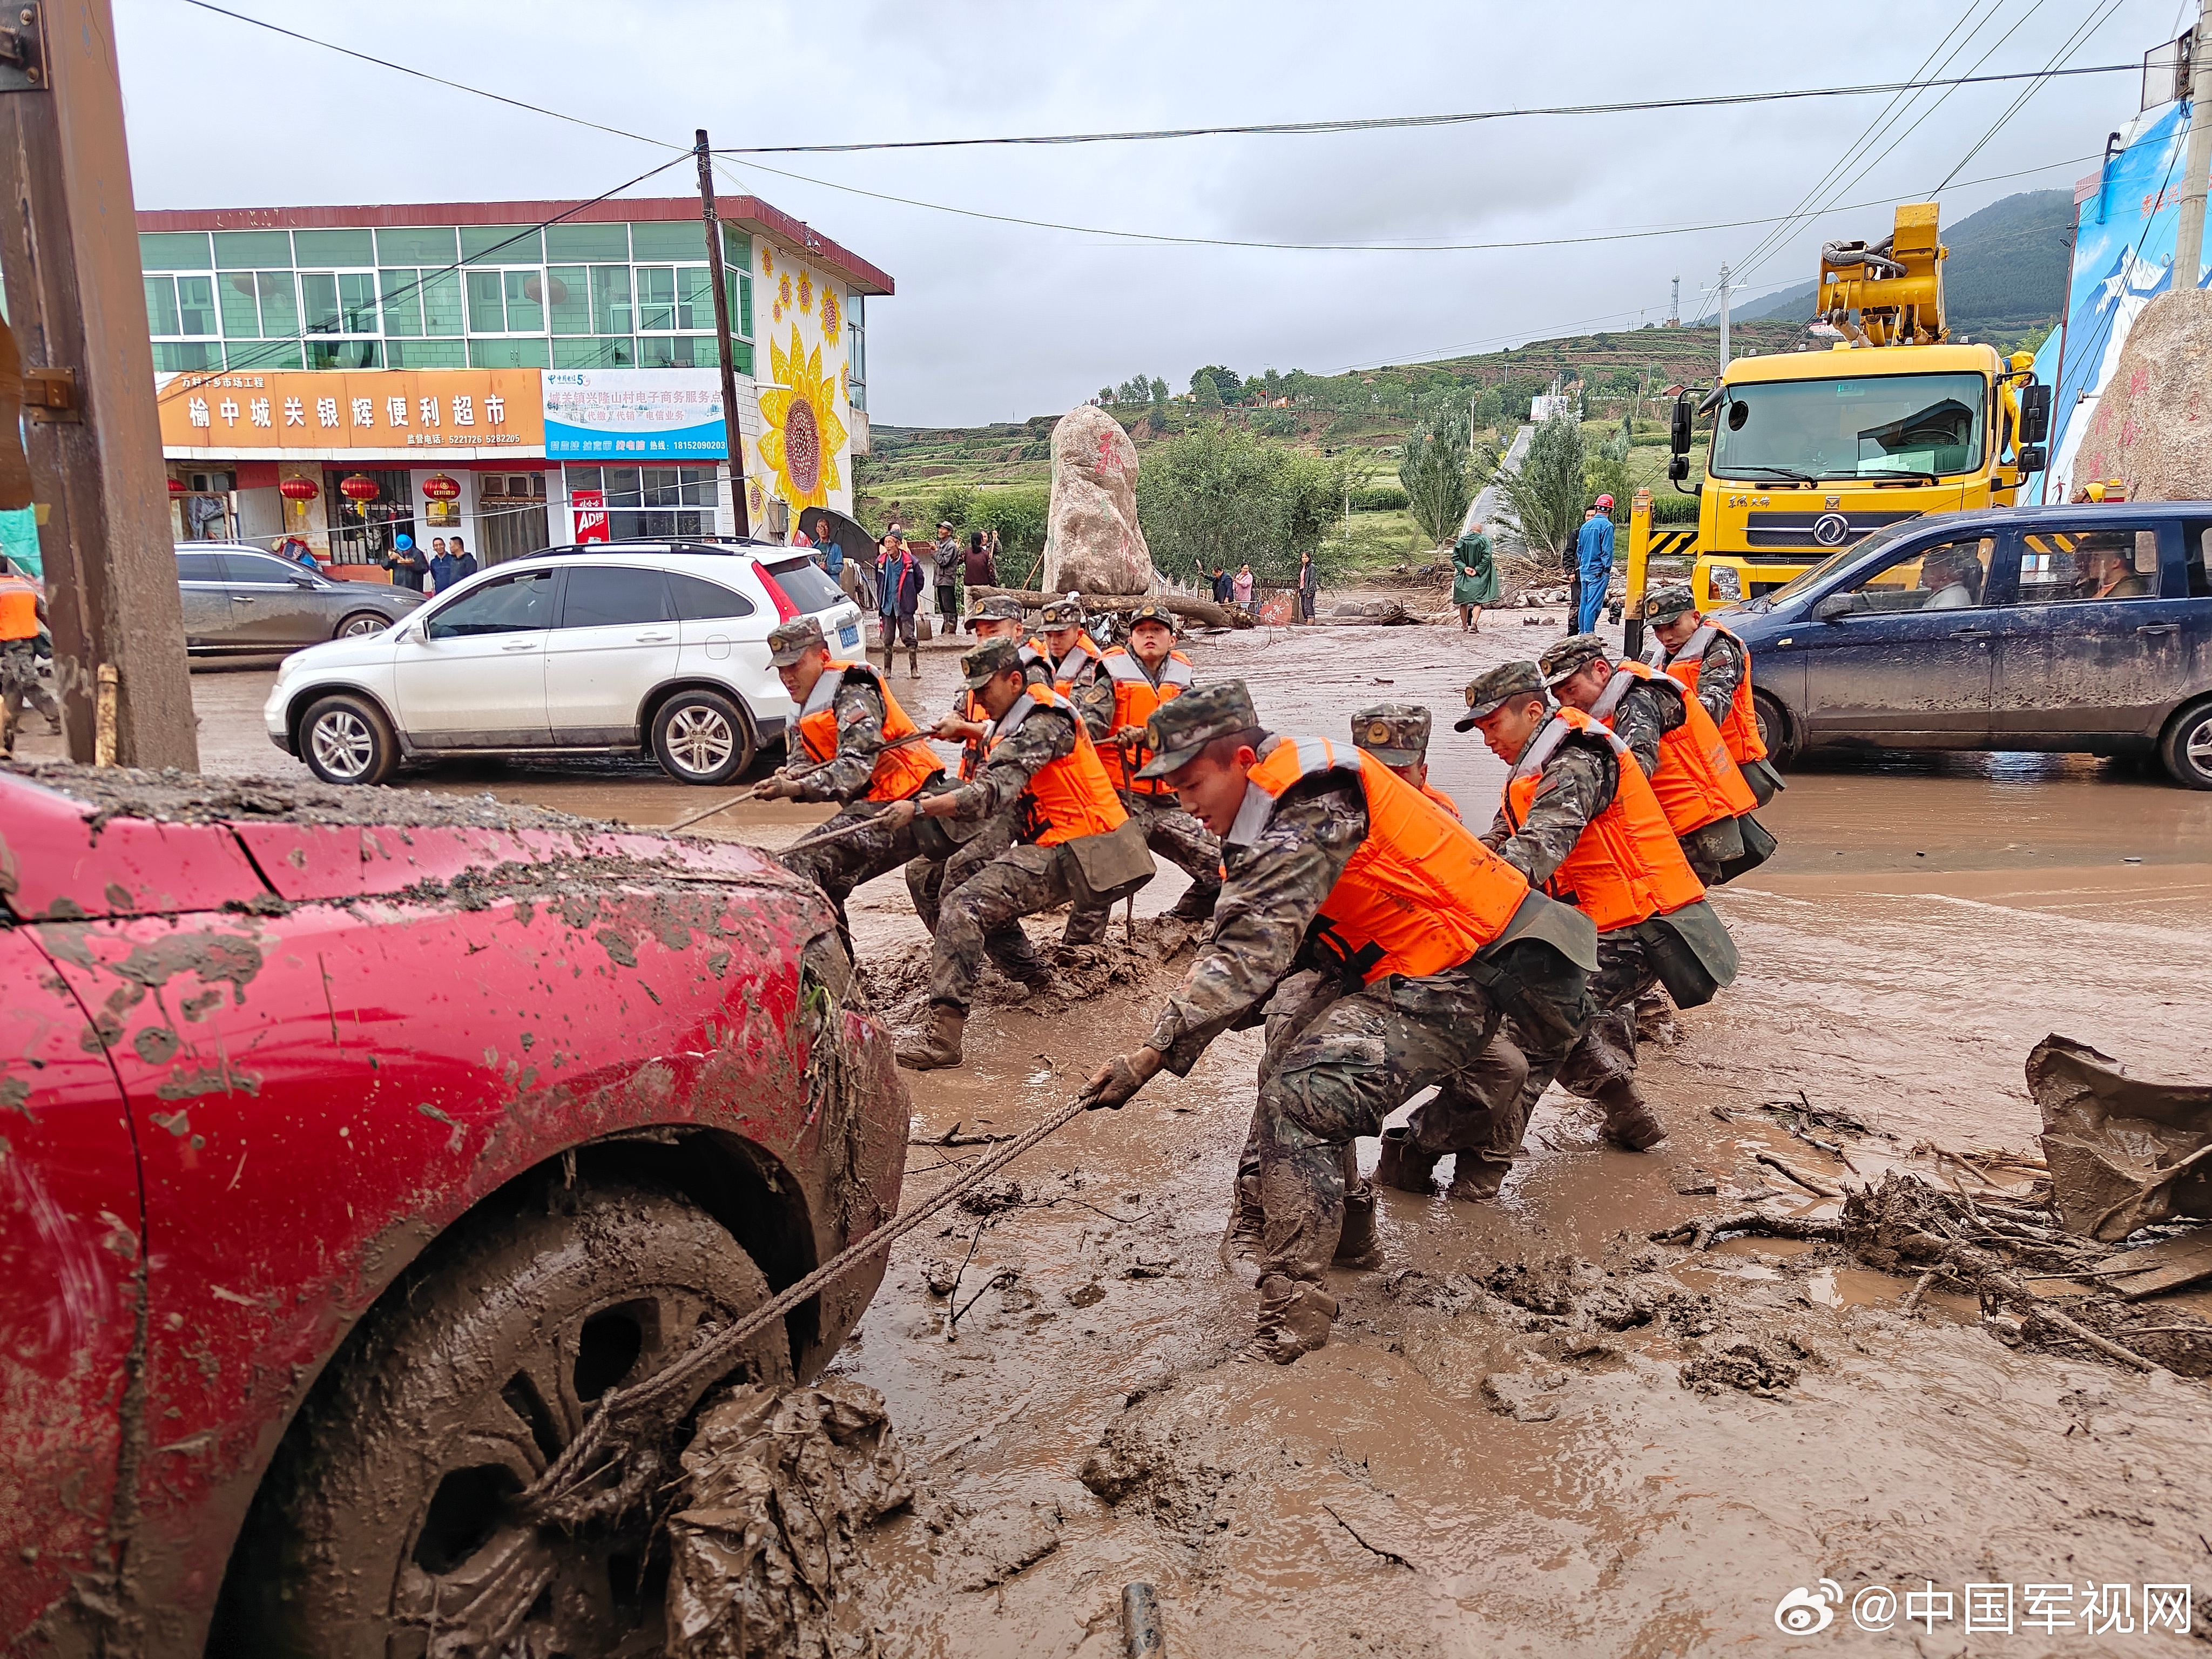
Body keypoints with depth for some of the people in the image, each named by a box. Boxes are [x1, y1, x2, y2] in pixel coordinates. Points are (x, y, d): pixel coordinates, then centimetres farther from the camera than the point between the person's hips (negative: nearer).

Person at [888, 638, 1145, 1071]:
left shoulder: (1042, 724, -15)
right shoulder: (1015, 723, 19)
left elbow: (994, 794, -27)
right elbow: (994, 787, 16)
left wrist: (920, 808, -33)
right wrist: (939, 801, 0)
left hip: (1069, 852, -11)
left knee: (964, 906, -22)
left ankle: (943, 1034, -30)